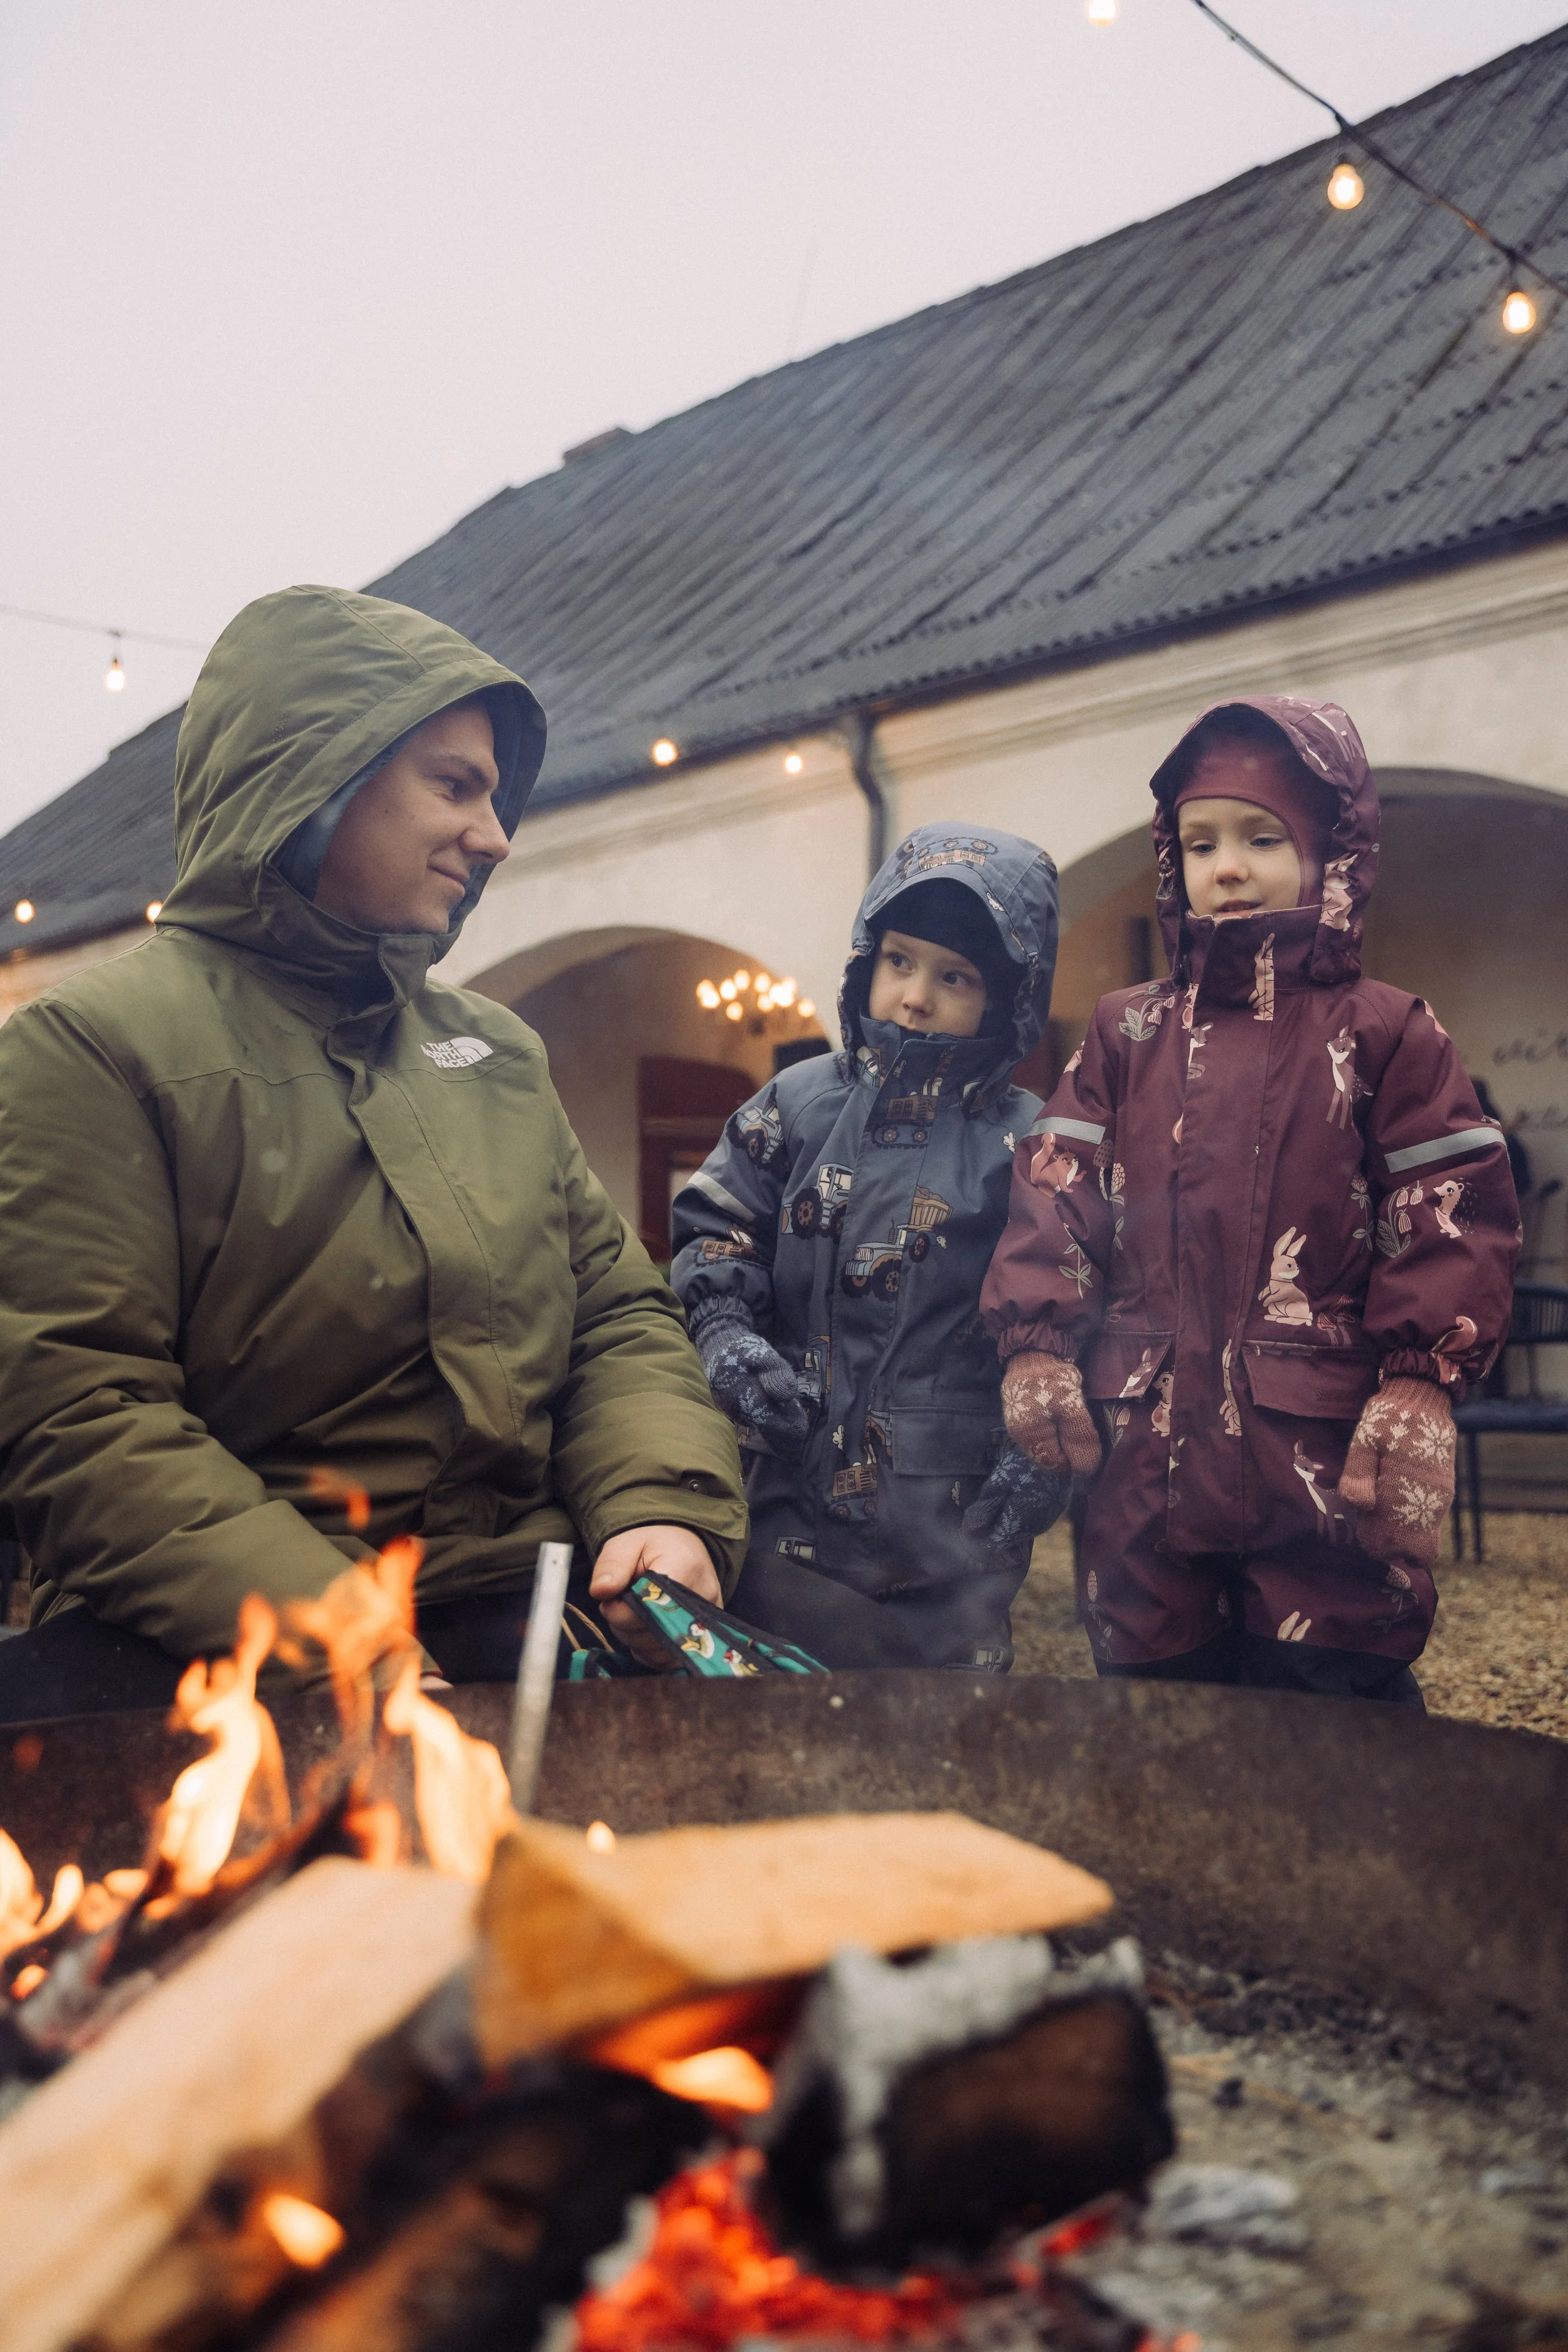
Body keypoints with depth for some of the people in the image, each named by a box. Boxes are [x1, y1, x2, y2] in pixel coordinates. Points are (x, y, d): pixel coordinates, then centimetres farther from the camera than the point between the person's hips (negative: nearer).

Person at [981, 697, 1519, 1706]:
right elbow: (1057, 1191, 8)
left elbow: (1453, 1209, -2)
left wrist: (1422, 1377, -10)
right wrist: (1038, 1342, -1)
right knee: (1148, 1667, 13)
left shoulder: (1386, 1034, 3)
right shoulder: (1126, 1036, 12)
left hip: (1324, 1445, -3)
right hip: (1148, 1439, 4)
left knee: (1339, 1681, 2)